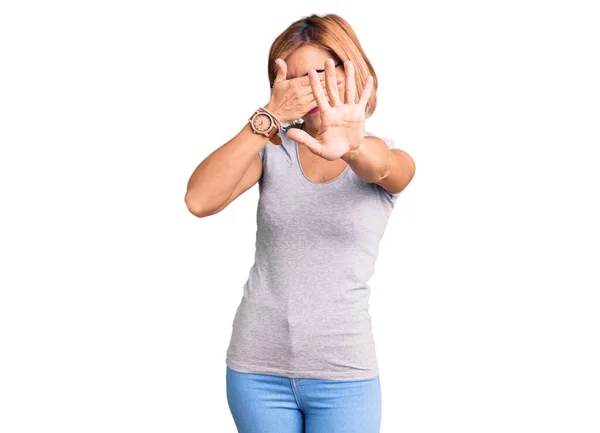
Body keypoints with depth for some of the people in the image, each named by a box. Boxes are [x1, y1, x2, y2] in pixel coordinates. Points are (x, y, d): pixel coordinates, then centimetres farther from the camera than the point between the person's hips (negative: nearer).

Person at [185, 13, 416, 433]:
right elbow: (199, 201, -17)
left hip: (344, 373, -1)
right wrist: (268, 117, -27)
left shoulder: (389, 160, -2)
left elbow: (380, 168, -27)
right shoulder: (273, 150, -1)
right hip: (257, 368, 1)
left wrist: (352, 146, -50)